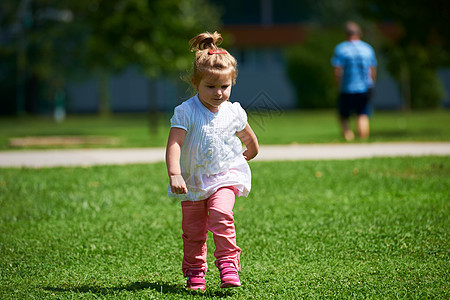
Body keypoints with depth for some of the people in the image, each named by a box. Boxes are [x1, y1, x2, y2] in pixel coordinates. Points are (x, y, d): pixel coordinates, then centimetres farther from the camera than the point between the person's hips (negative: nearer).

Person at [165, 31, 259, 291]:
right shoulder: (186, 112, -14)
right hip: (193, 180, 0)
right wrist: (174, 174, -36)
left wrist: (251, 153, 37)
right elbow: (174, 145, -23)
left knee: (221, 215, -25)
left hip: (225, 176, 0)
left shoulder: (233, 112, -3)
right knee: (193, 231, 6)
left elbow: (248, 137, 20)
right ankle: (194, 272, 23)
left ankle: (228, 264, -18)